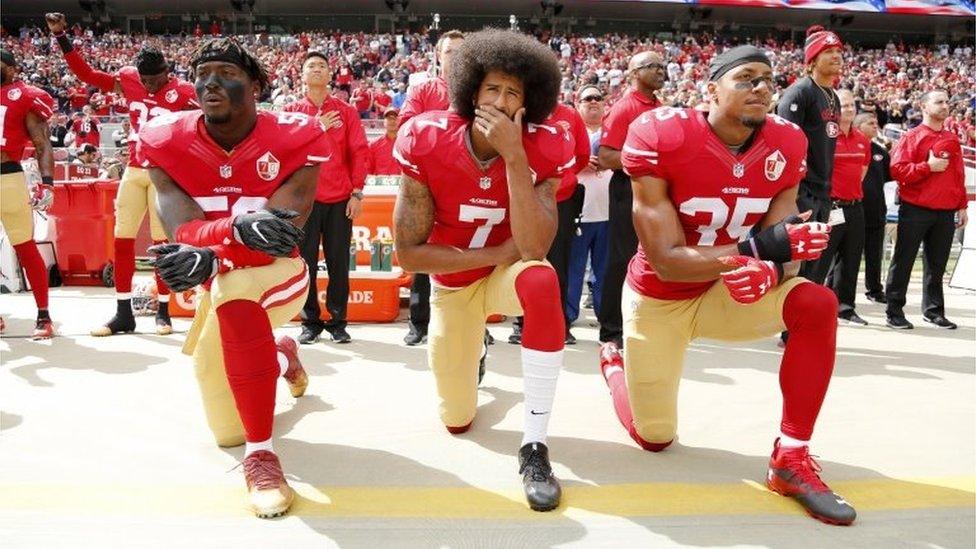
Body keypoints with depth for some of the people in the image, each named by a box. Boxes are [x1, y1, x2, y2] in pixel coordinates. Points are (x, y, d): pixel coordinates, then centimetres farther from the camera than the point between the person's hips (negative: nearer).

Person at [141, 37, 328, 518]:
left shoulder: (292, 140, -19)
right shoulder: (167, 142, -12)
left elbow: (281, 232, -32)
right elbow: (182, 229, -28)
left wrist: (208, 256, -50)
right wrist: (240, 226, -51)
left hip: (278, 274, -4)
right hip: (222, 285, 4)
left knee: (230, 285, -42)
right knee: (226, 431, 13)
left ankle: (260, 454, -31)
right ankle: (281, 357, 47)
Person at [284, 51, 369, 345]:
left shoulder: (346, 111, 7)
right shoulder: (291, 111, 8)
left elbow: (359, 151, 2)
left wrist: (357, 192, -5)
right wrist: (315, 128, -11)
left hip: (340, 199, 0)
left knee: (339, 263, 4)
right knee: (306, 262, 3)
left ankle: (338, 321, 14)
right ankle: (310, 322, 13)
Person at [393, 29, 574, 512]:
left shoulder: (543, 150, -21)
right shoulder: (427, 142, -22)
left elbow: (534, 249, -34)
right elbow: (408, 253, -20)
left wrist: (513, 155, -39)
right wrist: (497, 253, -24)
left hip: (508, 273, -1)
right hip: (452, 283, 1)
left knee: (542, 281, -40)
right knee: (457, 421, 9)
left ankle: (534, 445, -27)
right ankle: (472, 352, 47)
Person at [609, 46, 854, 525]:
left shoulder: (784, 146, -11)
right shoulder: (662, 138, -25)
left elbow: (784, 247, -14)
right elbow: (666, 262, -28)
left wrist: (770, 272, -39)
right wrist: (759, 247, -39)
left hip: (728, 294, 4)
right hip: (659, 299, -3)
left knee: (817, 305, -25)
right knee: (654, 438, 7)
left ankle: (790, 457, -12)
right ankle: (615, 369, 43)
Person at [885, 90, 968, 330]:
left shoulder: (953, 140, 14)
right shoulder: (911, 137, -2)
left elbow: (959, 175, 16)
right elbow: (897, 169, -13)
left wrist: (962, 206, 11)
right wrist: (928, 166, -17)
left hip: (946, 213, 5)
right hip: (915, 211, -5)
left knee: (937, 264, 10)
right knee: (903, 262, 0)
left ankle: (933, 310, 20)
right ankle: (894, 310, 6)